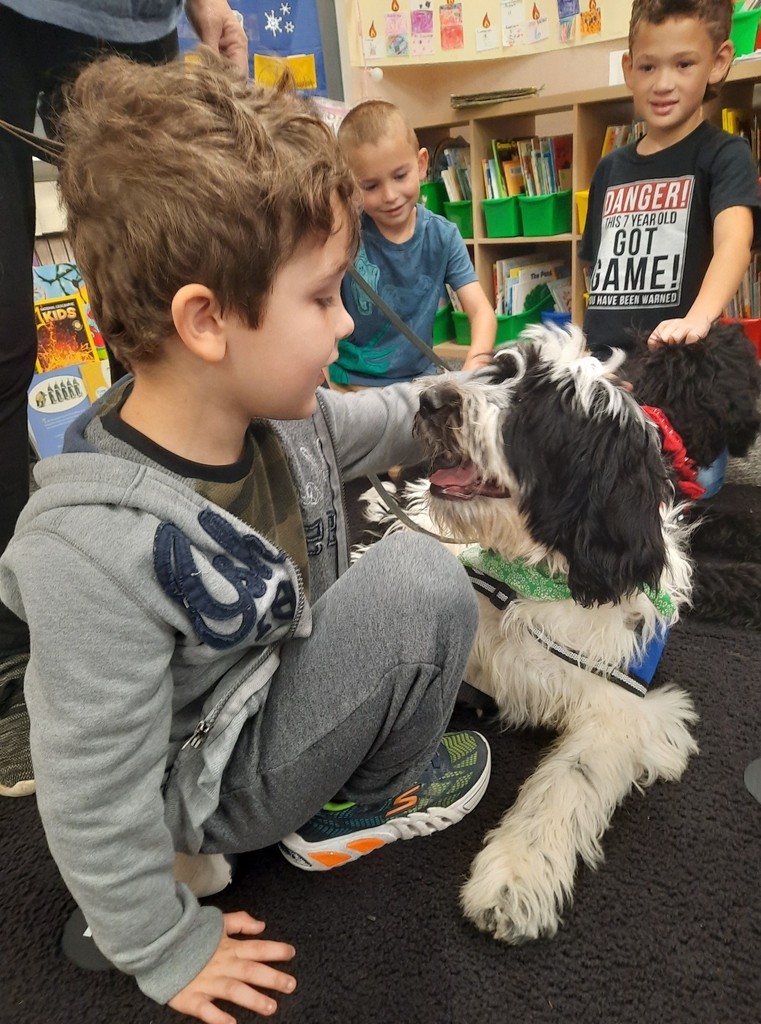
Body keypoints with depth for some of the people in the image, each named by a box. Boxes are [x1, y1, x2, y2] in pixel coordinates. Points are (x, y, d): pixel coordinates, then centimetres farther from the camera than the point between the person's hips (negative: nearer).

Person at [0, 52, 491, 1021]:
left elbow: (389, 422, 8)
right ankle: (367, 800, 6)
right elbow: (96, 800, -25)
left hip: (286, 677, 8)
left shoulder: (274, 410, -15)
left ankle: (361, 752, 13)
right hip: (209, 786, -7)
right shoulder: (96, 551, -37)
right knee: (420, 580, -21)